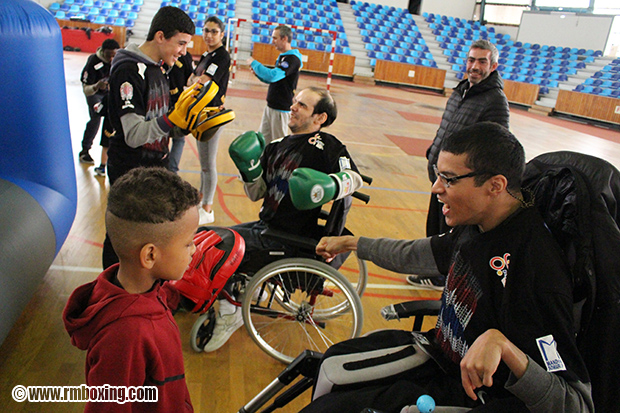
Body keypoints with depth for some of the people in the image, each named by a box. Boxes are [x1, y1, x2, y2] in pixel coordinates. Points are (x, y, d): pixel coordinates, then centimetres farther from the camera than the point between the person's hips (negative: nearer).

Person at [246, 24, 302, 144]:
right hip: (270, 106, 10)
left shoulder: (292, 59, -18)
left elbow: (273, 76, -30)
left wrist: (254, 63, -17)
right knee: (264, 140, 13)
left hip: (281, 109, -10)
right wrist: (258, 73, 5)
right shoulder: (282, 57, 15)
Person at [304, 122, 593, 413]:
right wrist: (351, 243, 22)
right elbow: (415, 255, 13)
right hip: (442, 351, 8)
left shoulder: (536, 266, -32)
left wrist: (502, 345, -45)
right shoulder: (477, 223, -7)